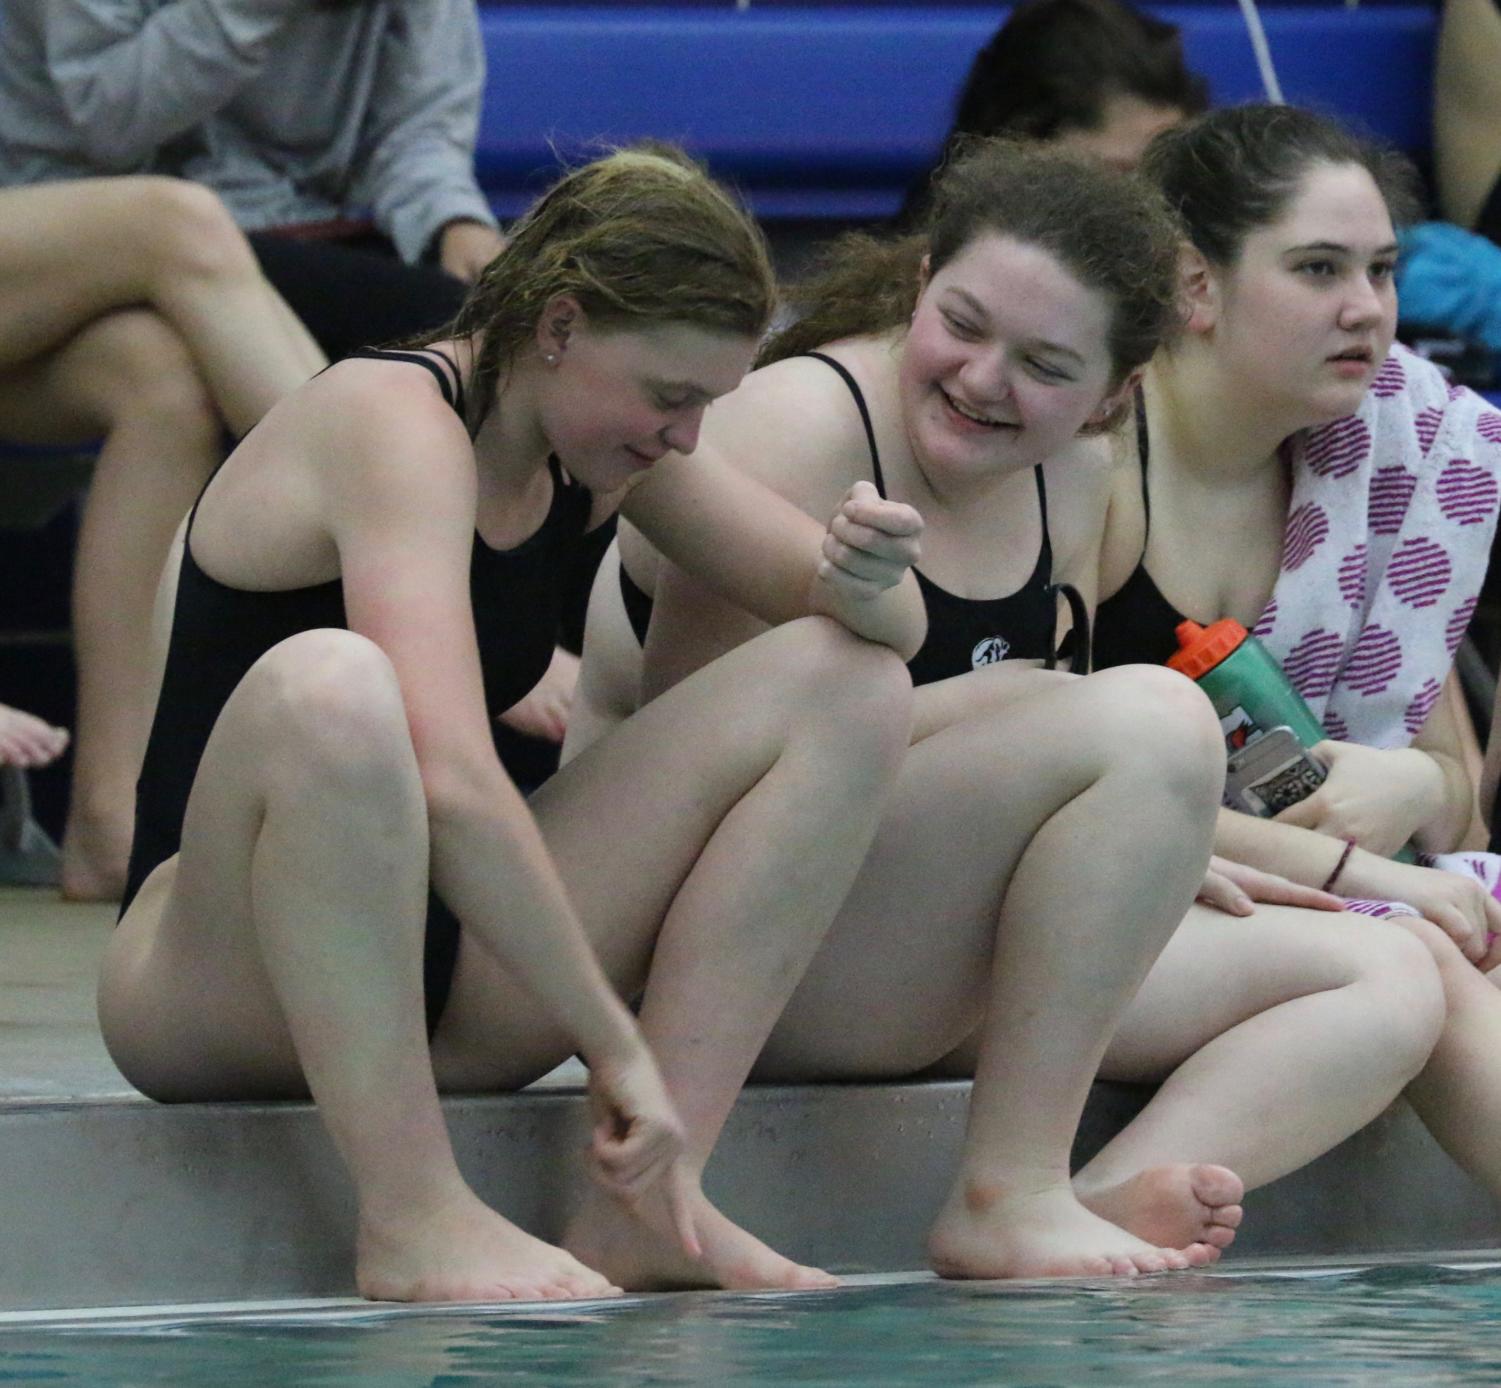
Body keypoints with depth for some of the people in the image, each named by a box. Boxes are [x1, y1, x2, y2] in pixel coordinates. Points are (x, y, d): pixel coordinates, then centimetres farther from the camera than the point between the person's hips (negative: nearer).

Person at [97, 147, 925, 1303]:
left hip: (445, 998, 8)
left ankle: (647, 1210, -13)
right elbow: (451, 782, -32)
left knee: (851, 686, -2)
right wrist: (617, 1045, -33)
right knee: (325, 687, -39)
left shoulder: (601, 449, 6)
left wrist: (866, 576, -16)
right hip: (218, 982, -8)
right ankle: (413, 1217, -32)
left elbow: (894, 631, 8)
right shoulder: (396, 423, -19)